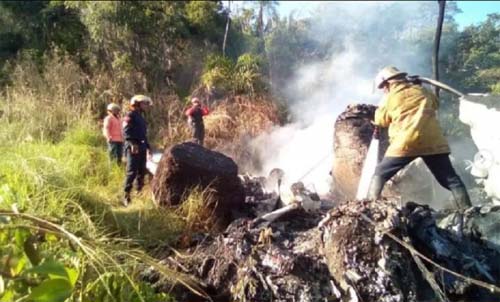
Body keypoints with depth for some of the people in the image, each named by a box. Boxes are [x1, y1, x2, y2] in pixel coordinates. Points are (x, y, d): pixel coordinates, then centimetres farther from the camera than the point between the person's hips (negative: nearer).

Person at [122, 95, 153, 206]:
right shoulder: (130, 115, -4)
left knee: (142, 171, 10)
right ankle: (126, 195, -12)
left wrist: (148, 147, 23)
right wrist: (132, 143, -26)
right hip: (133, 147, -9)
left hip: (141, 147, 9)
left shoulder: (141, 118, 23)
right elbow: (126, 131, -16)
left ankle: (139, 192, 19)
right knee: (132, 171, -13)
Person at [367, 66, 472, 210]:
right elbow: (435, 103, 34)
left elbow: (380, 120, 18)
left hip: (406, 143, -3)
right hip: (433, 142, 3)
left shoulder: (389, 97, 7)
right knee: (451, 180, 11)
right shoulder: (421, 90, 16)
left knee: (380, 175, 9)